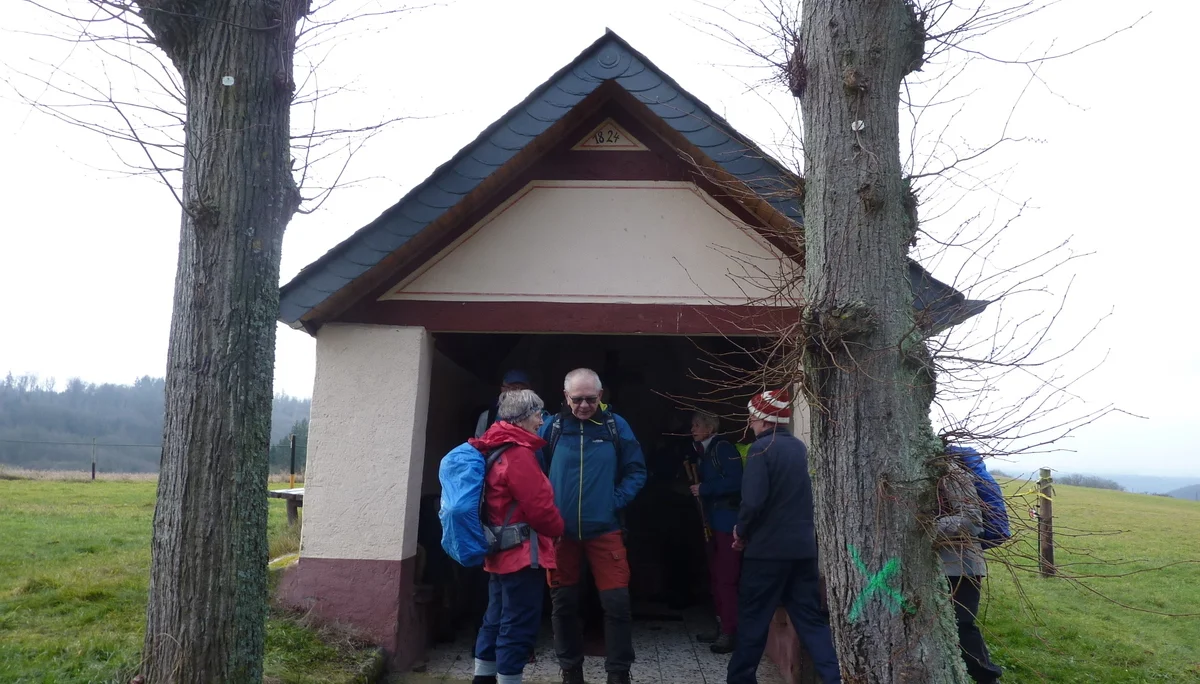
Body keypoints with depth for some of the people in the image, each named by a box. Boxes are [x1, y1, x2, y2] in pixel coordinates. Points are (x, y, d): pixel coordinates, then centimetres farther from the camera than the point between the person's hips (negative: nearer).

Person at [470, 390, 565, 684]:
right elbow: (540, 508, -18)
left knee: (497, 620, 17)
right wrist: (559, 528, 0)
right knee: (519, 625, -3)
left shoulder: (496, 450, 12)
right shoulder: (518, 453, -18)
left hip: (501, 551, 10)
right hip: (522, 552, -10)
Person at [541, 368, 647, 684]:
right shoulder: (552, 427, -2)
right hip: (560, 531, 1)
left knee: (617, 602, -2)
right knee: (563, 603, 10)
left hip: (604, 530, -1)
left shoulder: (616, 426, -1)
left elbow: (636, 471, 4)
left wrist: (617, 501, -8)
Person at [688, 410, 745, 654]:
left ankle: (729, 633, -6)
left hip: (727, 521, -9)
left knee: (726, 578, -9)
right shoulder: (703, 452, 16)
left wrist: (704, 489, -16)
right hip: (713, 521, 9)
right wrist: (695, 488, 6)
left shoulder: (724, 448, -11)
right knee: (715, 577, 12)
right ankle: (721, 627, 20)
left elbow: (735, 481, -20)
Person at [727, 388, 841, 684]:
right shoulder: (799, 447, 10)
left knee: (753, 617, 7)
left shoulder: (761, 448, -14)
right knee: (810, 617, 11)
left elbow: (753, 500, -24)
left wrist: (741, 531, -5)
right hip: (803, 546, 7)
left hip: (768, 547, -6)